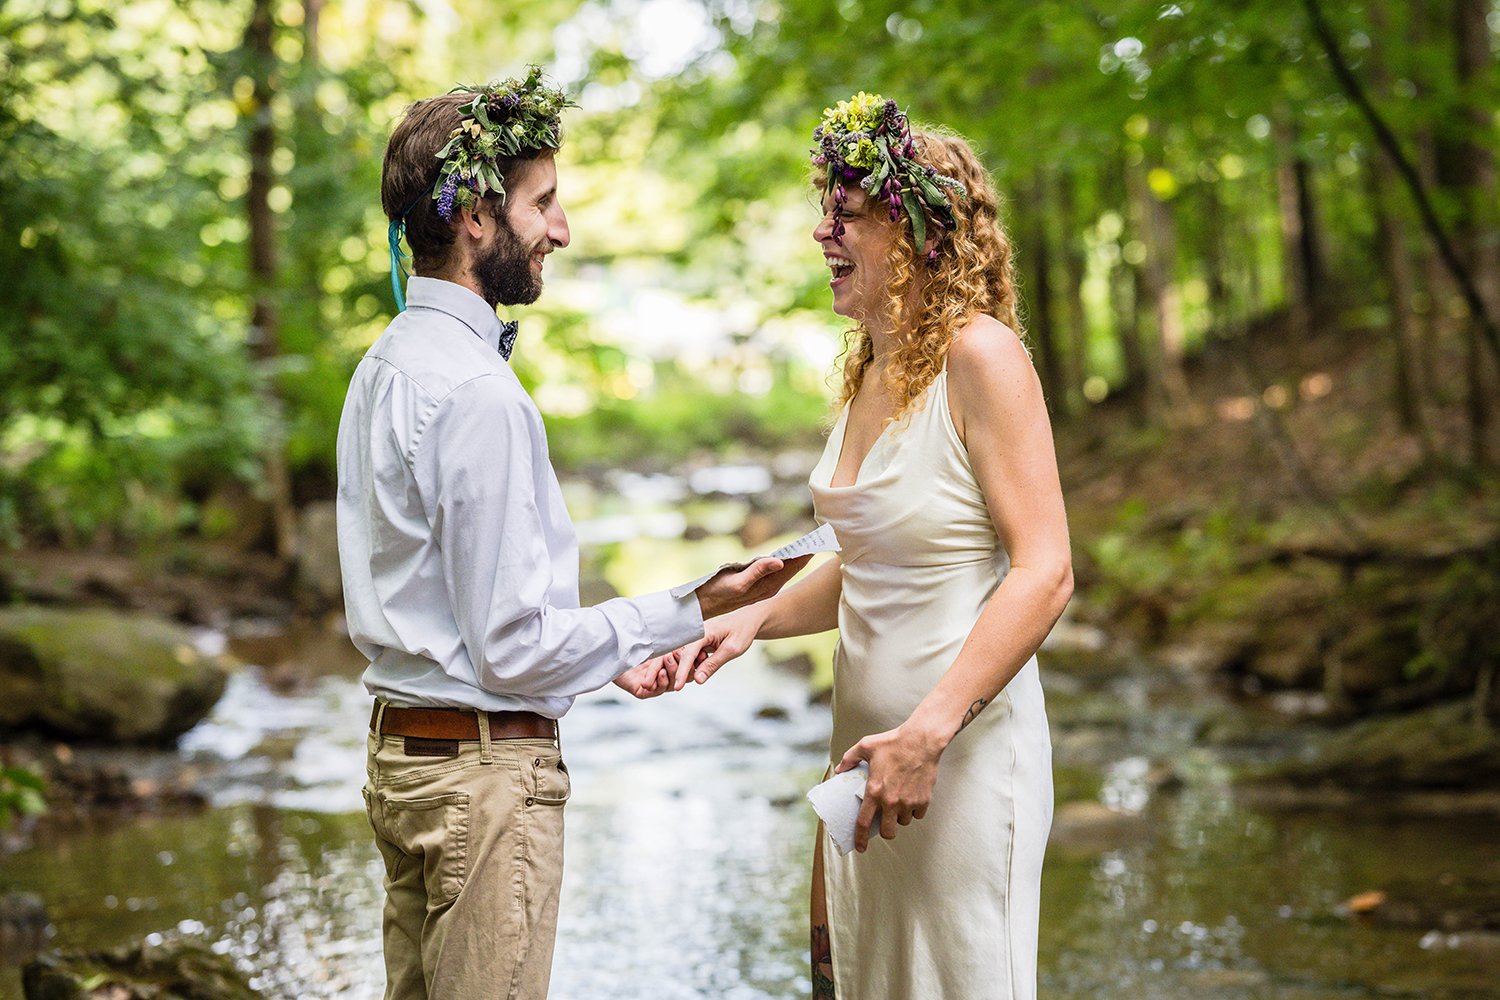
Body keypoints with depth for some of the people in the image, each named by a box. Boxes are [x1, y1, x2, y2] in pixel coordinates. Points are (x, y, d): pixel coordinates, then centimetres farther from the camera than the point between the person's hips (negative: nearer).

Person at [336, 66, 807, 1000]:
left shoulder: (386, 365, 10)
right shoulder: (479, 395, -21)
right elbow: (514, 648, -20)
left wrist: (608, 651, 15)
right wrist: (689, 614, -13)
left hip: (401, 749, 10)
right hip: (488, 760, -10)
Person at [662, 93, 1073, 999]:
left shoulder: (979, 356, -14)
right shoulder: (870, 370, 11)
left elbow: (1044, 574, -20)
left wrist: (929, 733, -25)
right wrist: (755, 617, 4)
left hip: (967, 745, -8)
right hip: (866, 737, 8)